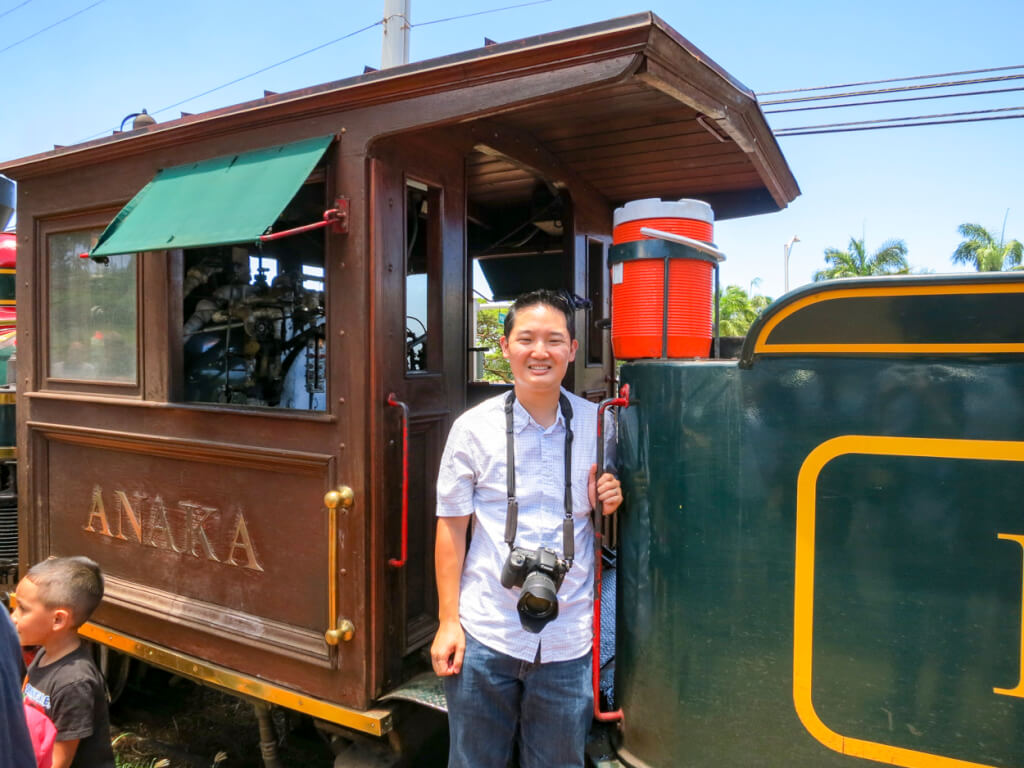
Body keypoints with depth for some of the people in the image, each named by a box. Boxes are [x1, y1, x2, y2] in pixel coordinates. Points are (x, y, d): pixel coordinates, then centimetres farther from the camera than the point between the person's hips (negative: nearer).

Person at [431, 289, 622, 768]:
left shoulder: (597, 424, 1)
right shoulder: (474, 428, -4)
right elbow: (451, 527, 0)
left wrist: (608, 506, -9)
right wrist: (448, 622, -2)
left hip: (568, 640, 1)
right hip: (485, 635, -1)